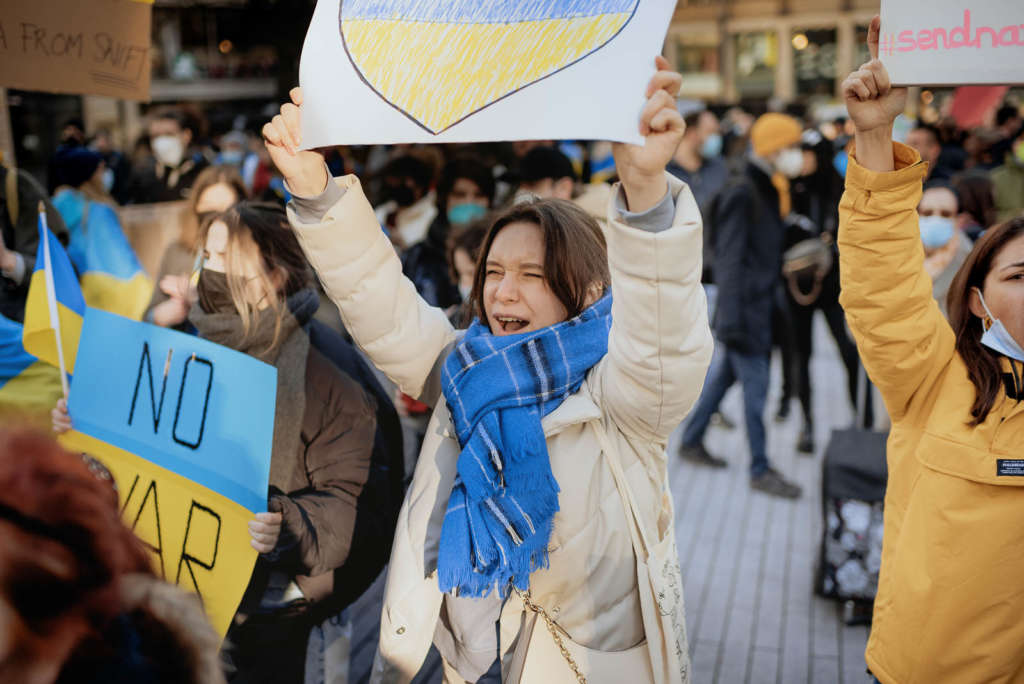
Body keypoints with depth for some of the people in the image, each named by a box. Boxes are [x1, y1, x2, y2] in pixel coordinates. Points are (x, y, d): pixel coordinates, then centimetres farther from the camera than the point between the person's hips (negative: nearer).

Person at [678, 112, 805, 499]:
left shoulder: (768, 191, 12)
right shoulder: (742, 194, -16)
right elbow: (729, 259, -20)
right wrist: (732, 318, -23)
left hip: (759, 307, 9)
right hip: (745, 308, -9)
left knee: (725, 374, 18)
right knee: (755, 385, -3)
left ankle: (692, 442, 32)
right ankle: (760, 470, 7)